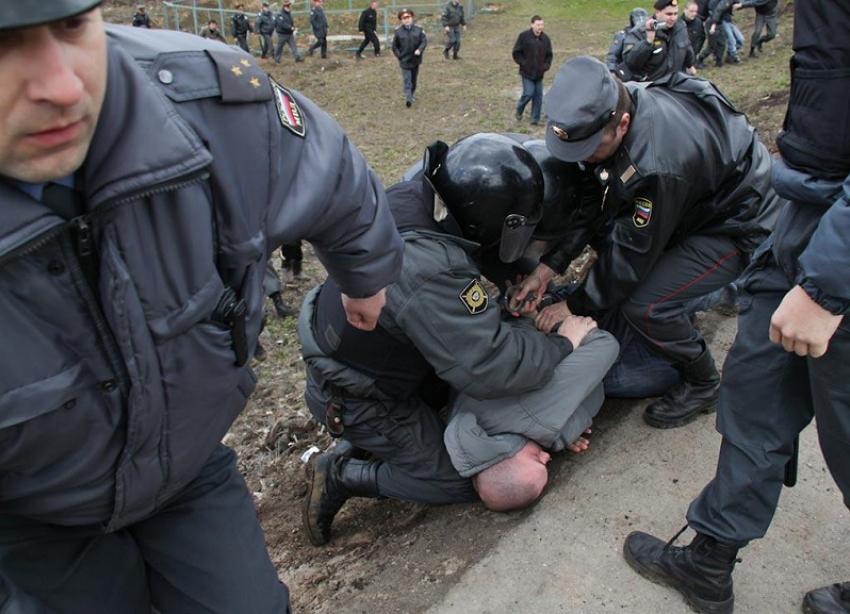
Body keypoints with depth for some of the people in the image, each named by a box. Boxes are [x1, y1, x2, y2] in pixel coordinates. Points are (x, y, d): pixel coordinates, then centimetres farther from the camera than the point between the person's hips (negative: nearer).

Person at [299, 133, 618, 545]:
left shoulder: (413, 195, -11)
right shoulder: (430, 272, -38)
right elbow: (490, 367, -30)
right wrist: (562, 344, -15)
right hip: (355, 399, -8)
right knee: (461, 480, 5)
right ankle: (339, 476, 6)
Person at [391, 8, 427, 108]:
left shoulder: (418, 29, -3)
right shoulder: (398, 31, -4)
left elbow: (424, 41, -2)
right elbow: (394, 46, 3)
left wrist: (419, 50, -19)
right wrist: (399, 56, -7)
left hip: (415, 60, 3)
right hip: (404, 61, -2)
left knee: (414, 80, 16)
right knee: (407, 80, -9)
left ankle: (411, 95, 34)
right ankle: (408, 99, -16)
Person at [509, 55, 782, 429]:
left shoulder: (657, 165, -40)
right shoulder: (610, 108, -16)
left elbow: (632, 252, -28)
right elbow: (591, 202, -7)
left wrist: (575, 306, -15)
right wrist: (547, 267, -12)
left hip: (739, 224, -8)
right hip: (692, 205, 9)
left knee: (646, 305, -21)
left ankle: (701, 384, 6)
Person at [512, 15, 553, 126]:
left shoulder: (545, 38, 4)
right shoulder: (524, 36, -9)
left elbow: (549, 55, 14)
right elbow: (516, 53, -5)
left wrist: (546, 66, -1)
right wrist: (523, 64, -11)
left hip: (539, 73, 4)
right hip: (527, 72, -4)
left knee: (538, 95, 4)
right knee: (529, 93, -10)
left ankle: (535, 119, 12)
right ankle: (519, 110, 18)